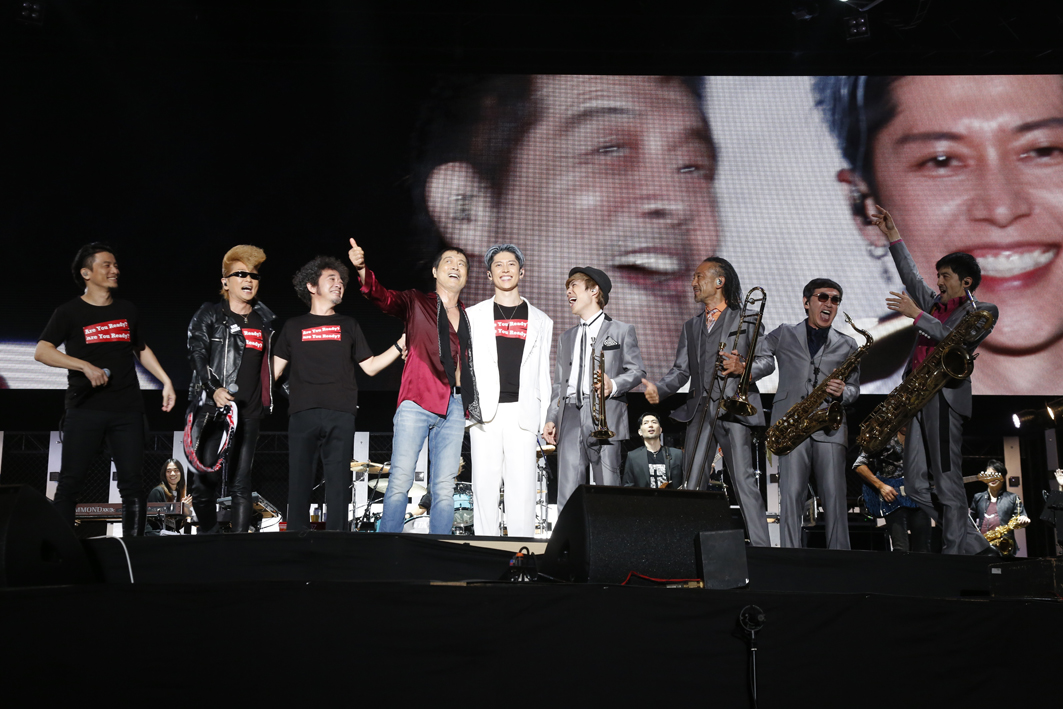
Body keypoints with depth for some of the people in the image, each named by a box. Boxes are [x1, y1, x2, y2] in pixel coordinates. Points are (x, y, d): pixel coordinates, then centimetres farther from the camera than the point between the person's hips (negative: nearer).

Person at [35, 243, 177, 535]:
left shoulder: (127, 310, 14)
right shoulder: (69, 312, 1)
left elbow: (141, 350, 27)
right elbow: (41, 352, -9)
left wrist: (166, 381, 17)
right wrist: (86, 366, -19)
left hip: (127, 410, 3)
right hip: (85, 409, -3)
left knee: (132, 482, 0)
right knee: (70, 481, -6)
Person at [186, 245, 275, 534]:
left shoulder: (266, 321, 17)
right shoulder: (209, 315, 5)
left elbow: (275, 366, 23)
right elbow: (197, 353, -7)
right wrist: (214, 388, -20)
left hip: (249, 413, 3)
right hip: (212, 408, -3)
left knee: (241, 483, 1)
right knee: (206, 480, -5)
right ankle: (208, 536, 9)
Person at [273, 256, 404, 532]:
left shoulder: (348, 325, 21)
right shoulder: (293, 327, 19)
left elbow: (370, 366, 18)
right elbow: (275, 369, 16)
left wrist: (401, 343, 9)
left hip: (340, 416, 1)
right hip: (302, 414, -1)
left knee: (338, 481, -4)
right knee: (299, 481, -4)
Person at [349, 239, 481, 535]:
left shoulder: (469, 317, 18)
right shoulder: (416, 303, 8)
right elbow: (384, 297, -10)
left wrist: (474, 407, 8)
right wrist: (361, 269, -29)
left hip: (455, 407, 3)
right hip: (417, 402, -3)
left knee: (444, 488, 2)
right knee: (400, 480, -9)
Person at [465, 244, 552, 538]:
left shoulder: (540, 321, 14)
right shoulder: (473, 316, 12)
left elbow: (543, 374, 13)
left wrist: (544, 421, 6)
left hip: (522, 412, 0)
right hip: (484, 412, 0)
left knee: (522, 484, -4)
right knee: (485, 482, -1)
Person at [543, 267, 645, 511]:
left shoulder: (621, 331, 13)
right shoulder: (566, 338, 27)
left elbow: (637, 370, 5)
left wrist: (614, 385, -15)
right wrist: (551, 418, 10)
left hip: (604, 417, -4)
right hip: (571, 416, 4)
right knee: (567, 494, -5)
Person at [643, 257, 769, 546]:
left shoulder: (746, 320, 9)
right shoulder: (691, 327, 24)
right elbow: (681, 370, 16)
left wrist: (743, 368, -18)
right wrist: (659, 389, -3)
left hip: (734, 408, -5)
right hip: (700, 411, 5)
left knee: (744, 481, -11)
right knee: (693, 484, 0)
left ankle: (761, 548, -10)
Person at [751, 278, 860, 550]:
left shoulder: (847, 345, 17)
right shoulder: (783, 335, 15)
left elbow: (854, 388, 18)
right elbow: (763, 361, 19)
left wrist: (843, 392, -5)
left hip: (830, 428, 1)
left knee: (834, 495, -5)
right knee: (791, 494, -8)